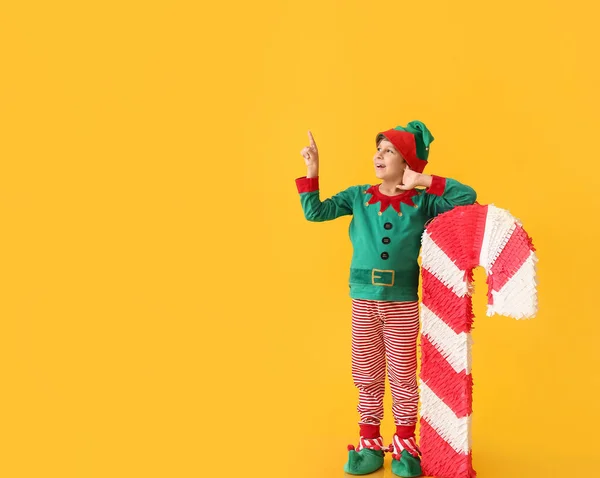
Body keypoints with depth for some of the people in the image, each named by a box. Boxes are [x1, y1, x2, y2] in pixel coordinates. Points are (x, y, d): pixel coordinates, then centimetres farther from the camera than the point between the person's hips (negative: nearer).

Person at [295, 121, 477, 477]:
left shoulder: (422, 203, -4)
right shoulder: (358, 196, 2)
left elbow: (468, 197, -9)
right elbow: (314, 212, 1)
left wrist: (425, 181, -11)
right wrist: (312, 171, -8)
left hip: (403, 302, -2)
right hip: (364, 301, 2)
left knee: (403, 375, 9)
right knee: (367, 376, 11)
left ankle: (404, 445, 24)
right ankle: (370, 444, 24)